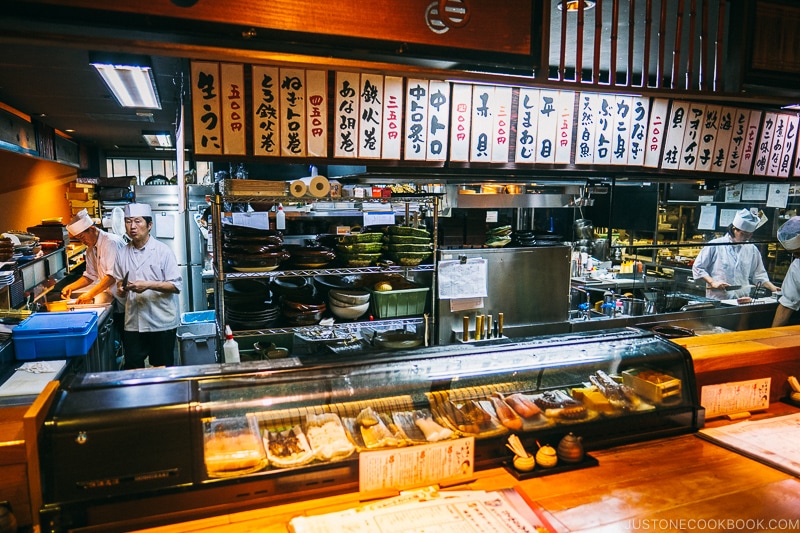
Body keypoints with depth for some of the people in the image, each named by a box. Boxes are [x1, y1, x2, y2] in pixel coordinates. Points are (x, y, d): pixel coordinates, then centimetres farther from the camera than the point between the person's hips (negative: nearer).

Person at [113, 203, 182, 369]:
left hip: (161, 323, -4)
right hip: (133, 324, 4)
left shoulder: (163, 251, -7)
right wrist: (121, 289, -5)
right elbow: (120, 282, 17)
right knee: (132, 369, 10)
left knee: (162, 369, 7)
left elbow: (177, 286, -10)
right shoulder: (122, 253, 7)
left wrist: (149, 285, -21)